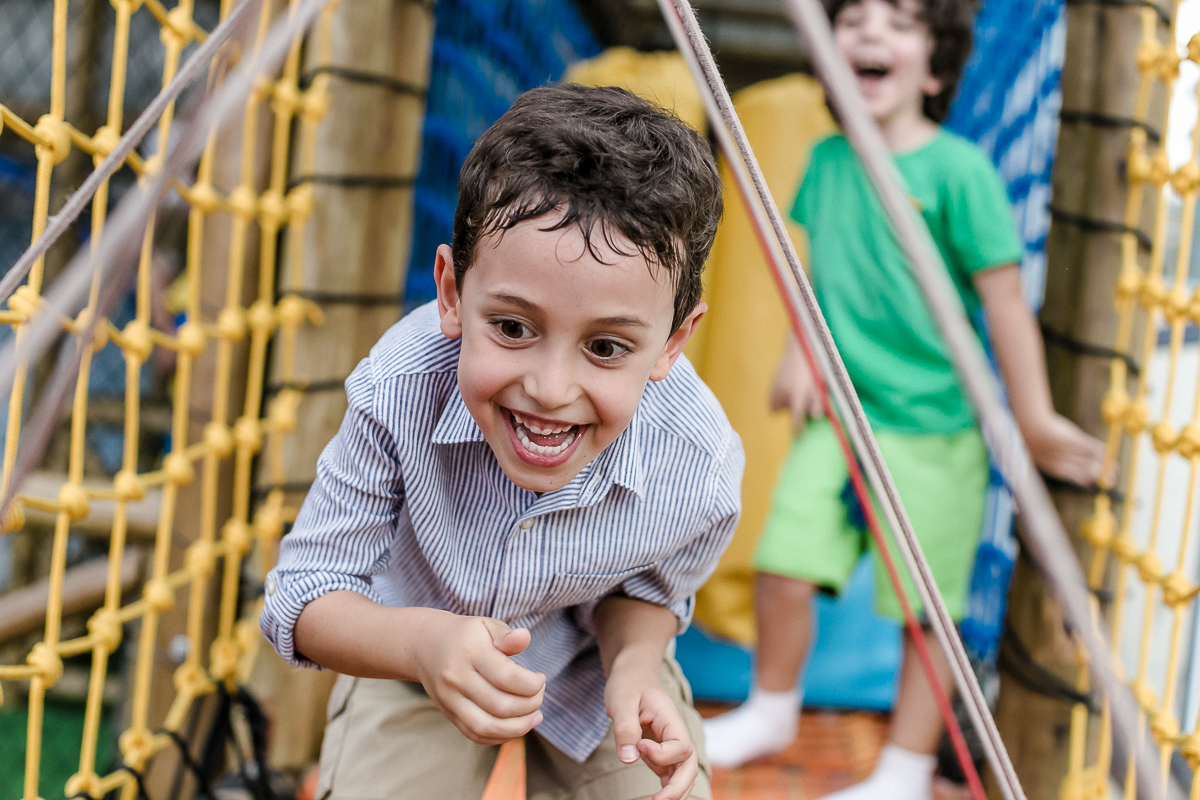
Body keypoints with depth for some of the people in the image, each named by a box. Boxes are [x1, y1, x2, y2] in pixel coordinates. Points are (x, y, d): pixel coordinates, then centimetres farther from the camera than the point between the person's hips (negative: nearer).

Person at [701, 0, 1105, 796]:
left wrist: (1034, 416, -10)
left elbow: (1003, 297, -11)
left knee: (925, 612, 4)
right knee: (784, 567, 2)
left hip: (931, 430, -4)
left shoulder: (959, 170, -13)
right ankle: (772, 712, 29)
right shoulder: (828, 159, 5)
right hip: (838, 412, 5)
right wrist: (799, 353, 4)